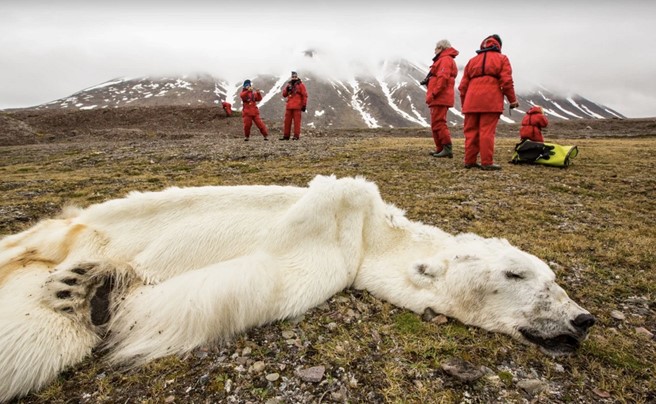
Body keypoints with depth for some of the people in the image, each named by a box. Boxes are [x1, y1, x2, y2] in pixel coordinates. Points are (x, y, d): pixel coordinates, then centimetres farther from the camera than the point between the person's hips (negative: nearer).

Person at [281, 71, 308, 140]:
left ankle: (296, 136, -2)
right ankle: (286, 135, 10)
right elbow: (284, 95, 13)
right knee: (287, 121, 5)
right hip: (289, 106, 5)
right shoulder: (289, 84, 16)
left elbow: (304, 95, -2)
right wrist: (287, 89, -5)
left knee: (296, 121, -5)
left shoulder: (300, 85, 2)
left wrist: (304, 105, -7)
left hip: (297, 106, -5)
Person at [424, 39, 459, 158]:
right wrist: (432, 95, 14)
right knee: (436, 123, 12)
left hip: (440, 98, -11)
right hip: (439, 98, 11)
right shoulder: (442, 60, 26)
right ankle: (440, 149, 16)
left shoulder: (445, 59, -6)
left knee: (438, 123, -14)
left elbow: (442, 78, -19)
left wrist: (433, 93, -22)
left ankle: (447, 149, -15)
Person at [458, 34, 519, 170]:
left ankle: (469, 161, 8)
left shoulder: (472, 60, 24)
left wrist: (464, 103, 24)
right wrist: (512, 99, 6)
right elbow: (506, 81, 0)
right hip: (491, 101, -4)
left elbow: (463, 85, 18)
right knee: (487, 131, -7)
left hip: (472, 101, 4)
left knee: (471, 131, 7)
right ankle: (487, 162, -7)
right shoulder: (501, 59, 12)